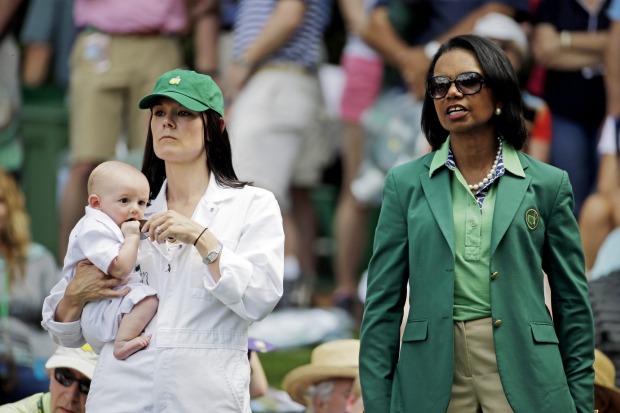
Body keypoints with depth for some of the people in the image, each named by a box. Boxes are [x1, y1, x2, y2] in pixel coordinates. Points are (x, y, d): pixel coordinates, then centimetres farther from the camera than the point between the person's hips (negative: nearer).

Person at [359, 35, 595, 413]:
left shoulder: (548, 184, 5)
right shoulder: (406, 183, 7)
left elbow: (573, 304, 7)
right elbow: (383, 303, 6)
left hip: (524, 381, 0)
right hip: (432, 379, 1)